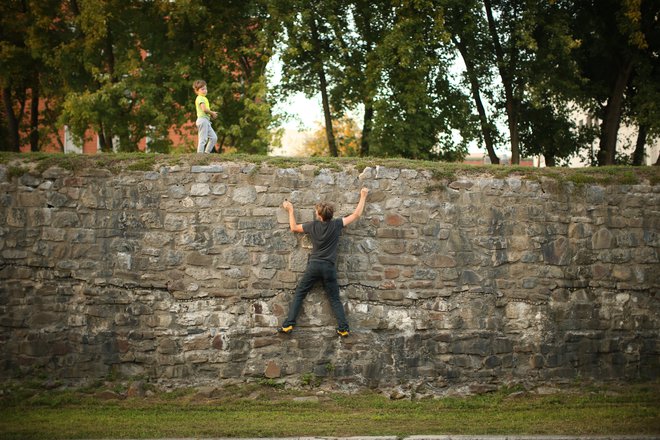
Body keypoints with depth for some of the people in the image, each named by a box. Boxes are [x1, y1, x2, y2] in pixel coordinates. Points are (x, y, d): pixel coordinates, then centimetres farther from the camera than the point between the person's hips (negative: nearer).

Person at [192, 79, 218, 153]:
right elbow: (204, 109, -23)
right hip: (202, 120, -10)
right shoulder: (200, 98, -11)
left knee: (214, 137, 9)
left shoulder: (204, 98, 21)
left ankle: (207, 152, 12)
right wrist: (212, 113, -8)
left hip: (206, 121, 10)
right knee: (203, 139, -9)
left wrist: (212, 113, 2)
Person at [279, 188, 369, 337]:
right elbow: (356, 215, 6)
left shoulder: (313, 225, -1)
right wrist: (363, 197, 17)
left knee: (299, 294, 6)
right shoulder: (336, 225, -2)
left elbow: (294, 228, 15)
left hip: (314, 265, -1)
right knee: (335, 299, 7)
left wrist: (290, 210, 26)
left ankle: (288, 325, -3)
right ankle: (343, 328, -2)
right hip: (329, 268, 1)